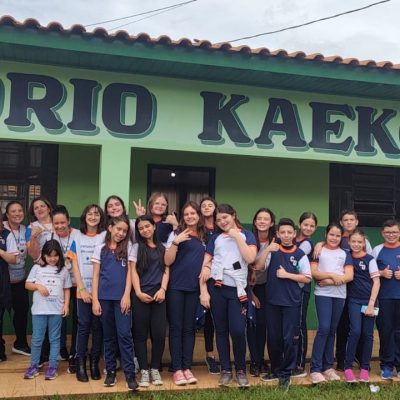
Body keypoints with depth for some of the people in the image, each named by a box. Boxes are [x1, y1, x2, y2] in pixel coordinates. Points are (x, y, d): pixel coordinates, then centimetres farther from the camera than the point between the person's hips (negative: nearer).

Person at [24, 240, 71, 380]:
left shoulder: (63, 270, 6)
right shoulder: (37, 268, 4)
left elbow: (66, 289, 9)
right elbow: (27, 284, 6)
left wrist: (66, 305, -2)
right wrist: (38, 286, -13)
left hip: (56, 310, 1)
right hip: (39, 310, 0)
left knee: (54, 339, 6)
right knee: (37, 339, 6)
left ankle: (52, 366, 13)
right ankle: (34, 366, 18)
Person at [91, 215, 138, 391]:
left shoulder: (128, 247, 7)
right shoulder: (100, 249, 7)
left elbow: (129, 272, 4)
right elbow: (96, 275, 5)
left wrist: (127, 295, -6)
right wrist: (95, 300, -2)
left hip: (122, 297, -1)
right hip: (104, 297, 1)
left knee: (124, 334, -6)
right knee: (109, 336, 9)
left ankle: (130, 373, -1)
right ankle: (110, 371, 19)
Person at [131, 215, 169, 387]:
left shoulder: (162, 247, 12)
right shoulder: (136, 247, 6)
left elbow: (166, 270, 8)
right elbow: (133, 271, 0)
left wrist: (163, 290, -7)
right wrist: (138, 292, -11)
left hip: (158, 295, 1)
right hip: (141, 296, -1)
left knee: (159, 334, -1)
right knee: (141, 334, 1)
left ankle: (155, 369, 12)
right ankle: (144, 371, 9)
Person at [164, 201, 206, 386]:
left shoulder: (204, 237, 10)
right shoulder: (176, 234, -2)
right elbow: (167, 261, -8)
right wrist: (176, 242, -20)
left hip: (194, 288, 3)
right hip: (176, 287, -3)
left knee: (189, 328, 7)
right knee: (176, 327, 0)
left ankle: (187, 367, 13)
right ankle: (177, 369, 5)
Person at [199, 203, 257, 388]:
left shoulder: (247, 235, 6)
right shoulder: (215, 238, 9)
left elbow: (250, 258, -10)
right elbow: (205, 264, 6)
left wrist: (237, 236, -8)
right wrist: (203, 290, -3)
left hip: (237, 289, -2)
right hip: (216, 287, 2)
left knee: (237, 330, -9)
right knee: (221, 330, 7)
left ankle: (241, 369, 12)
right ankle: (225, 369, 20)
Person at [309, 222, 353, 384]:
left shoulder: (345, 254, 11)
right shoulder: (318, 251, 4)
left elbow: (349, 276, 0)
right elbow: (313, 272, -5)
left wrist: (329, 281, -11)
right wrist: (332, 275, -16)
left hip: (339, 296, 3)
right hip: (322, 294, -3)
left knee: (332, 330, 8)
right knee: (324, 328, -13)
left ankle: (327, 366, 17)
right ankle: (315, 369, -8)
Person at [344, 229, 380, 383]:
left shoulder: (369, 259, -3)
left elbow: (376, 282, -5)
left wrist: (371, 304, -11)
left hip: (369, 300, 0)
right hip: (354, 301, 1)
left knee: (367, 334, 4)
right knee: (355, 331, -10)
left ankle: (364, 368, 15)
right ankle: (348, 367, -1)